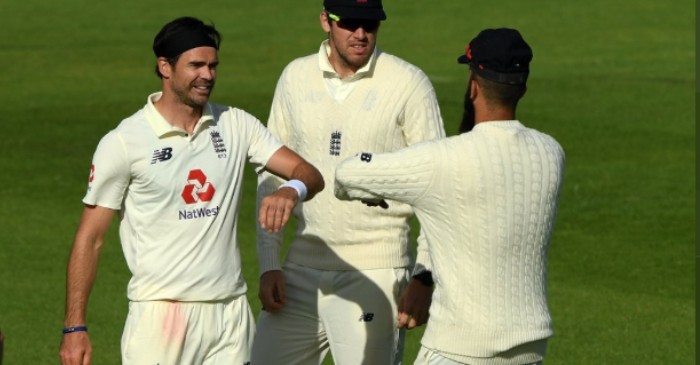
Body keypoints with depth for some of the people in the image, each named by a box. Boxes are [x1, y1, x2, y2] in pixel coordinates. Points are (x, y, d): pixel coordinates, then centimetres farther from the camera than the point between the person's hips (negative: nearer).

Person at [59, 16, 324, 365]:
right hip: (160, 311, -4)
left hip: (230, 312, 4)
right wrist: (74, 327, -7)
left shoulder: (236, 125, 7)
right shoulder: (123, 142, -5)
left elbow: (310, 174, 3)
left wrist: (291, 190, -23)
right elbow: (89, 239, -2)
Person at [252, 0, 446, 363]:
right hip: (303, 268, 5)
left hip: (375, 274, -5)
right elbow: (272, 173, 13)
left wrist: (424, 277, -12)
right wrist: (269, 264, 6)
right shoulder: (295, 77, 7)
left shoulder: (408, 84, -6)